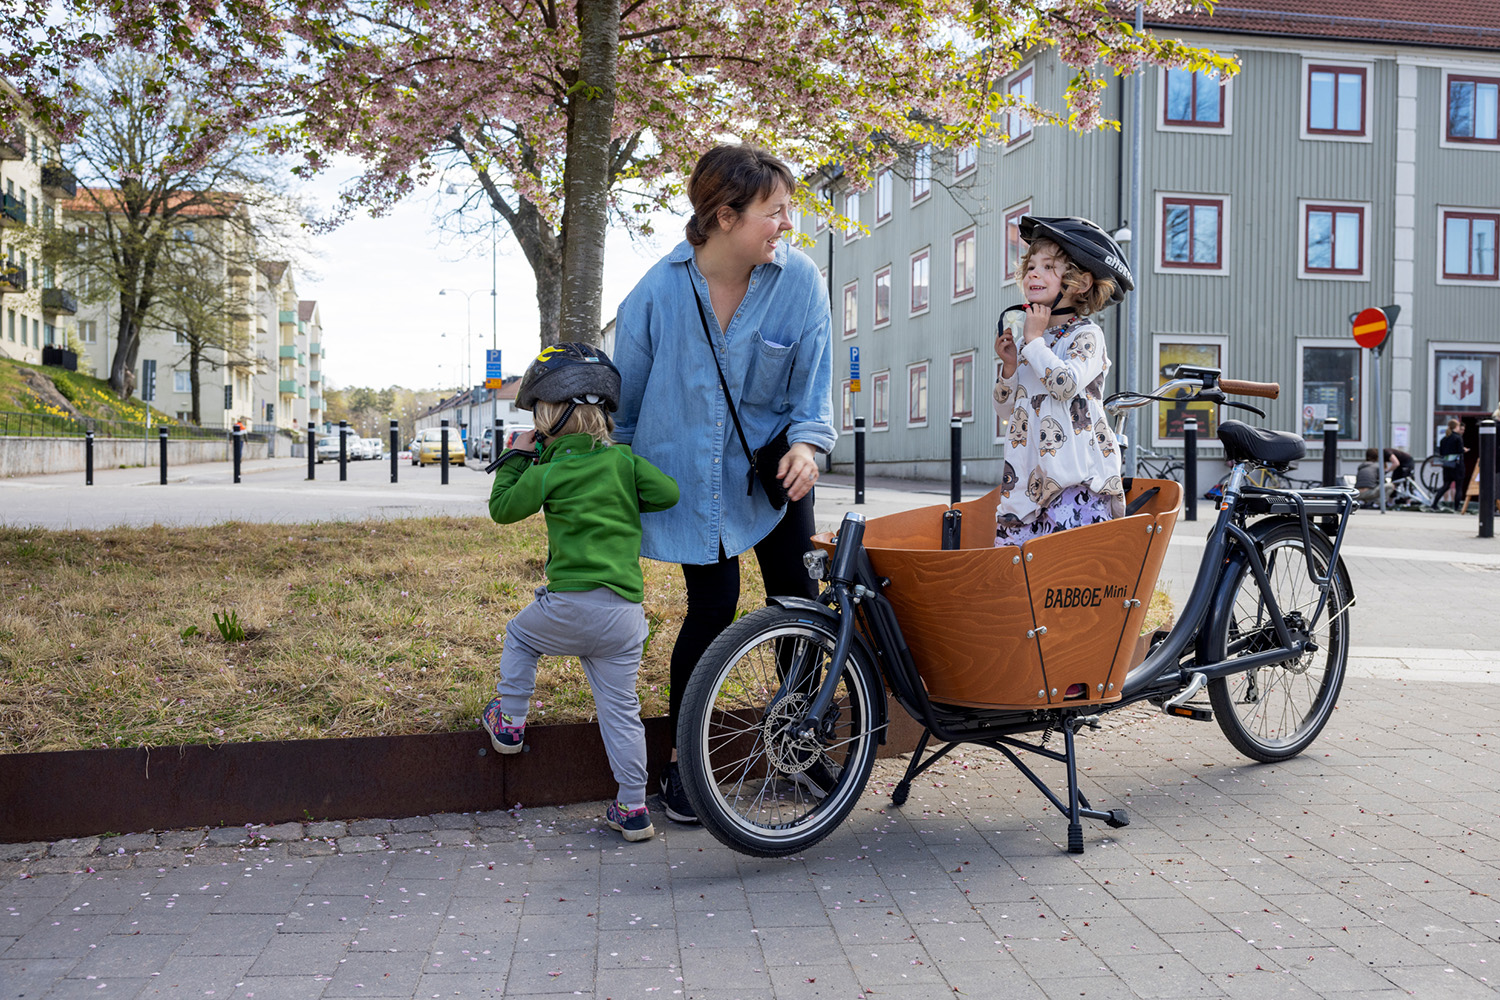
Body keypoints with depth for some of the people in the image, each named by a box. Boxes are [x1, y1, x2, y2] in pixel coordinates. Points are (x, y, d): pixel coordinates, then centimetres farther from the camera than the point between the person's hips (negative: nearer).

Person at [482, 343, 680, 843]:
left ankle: (509, 721, 32)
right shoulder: (623, 459, 6)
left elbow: (502, 508, 8)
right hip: (625, 612, 4)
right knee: (620, 708, 10)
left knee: (520, 635, 29)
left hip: (571, 605, -3)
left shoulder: (549, 471, -2)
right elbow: (669, 492, 5)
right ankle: (633, 809, 13)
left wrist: (516, 458, 18)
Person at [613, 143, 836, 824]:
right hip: (692, 471, -2)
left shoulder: (799, 280, -12)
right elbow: (628, 393, -1)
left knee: (796, 598, 3)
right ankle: (680, 761, 13)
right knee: (713, 606, -6)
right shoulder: (659, 292, -15)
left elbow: (812, 379, -4)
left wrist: (806, 442, -23)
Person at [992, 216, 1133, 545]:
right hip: (1029, 475, 6)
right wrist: (1009, 366, 1)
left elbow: (1066, 384, -20)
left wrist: (1034, 339, -9)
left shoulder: (1086, 334, -1)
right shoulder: (1027, 342, 16)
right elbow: (1006, 409, 19)